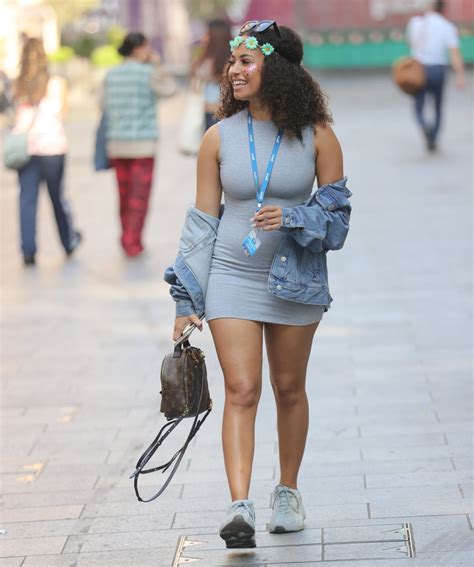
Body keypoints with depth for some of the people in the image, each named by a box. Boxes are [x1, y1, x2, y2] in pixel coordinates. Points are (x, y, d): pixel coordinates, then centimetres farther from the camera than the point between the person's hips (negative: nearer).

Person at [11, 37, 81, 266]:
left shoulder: (17, 86, 2)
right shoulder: (56, 83, -5)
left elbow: (18, 114, 6)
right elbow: (60, 114, 4)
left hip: (23, 144, 2)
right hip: (51, 145, -2)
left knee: (27, 199, 2)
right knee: (57, 196, 13)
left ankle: (28, 251, -5)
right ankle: (69, 242, 29)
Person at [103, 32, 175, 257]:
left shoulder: (111, 75, 6)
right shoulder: (147, 72, -9)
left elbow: (104, 106, 9)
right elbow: (168, 89, 1)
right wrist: (158, 66, 6)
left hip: (116, 144, 5)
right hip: (142, 143, -5)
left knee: (124, 194, 12)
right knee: (140, 195, -2)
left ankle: (128, 239, 18)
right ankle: (132, 242, -8)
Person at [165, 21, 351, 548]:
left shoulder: (317, 137, -4)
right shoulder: (219, 138, -1)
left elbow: (337, 214, 0)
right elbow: (202, 221, 3)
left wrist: (293, 218, -21)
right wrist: (186, 300, 2)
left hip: (296, 278, 0)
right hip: (232, 278, 0)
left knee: (289, 388, 10)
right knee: (241, 391, -10)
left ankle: (287, 493, 28)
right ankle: (239, 507, -17)